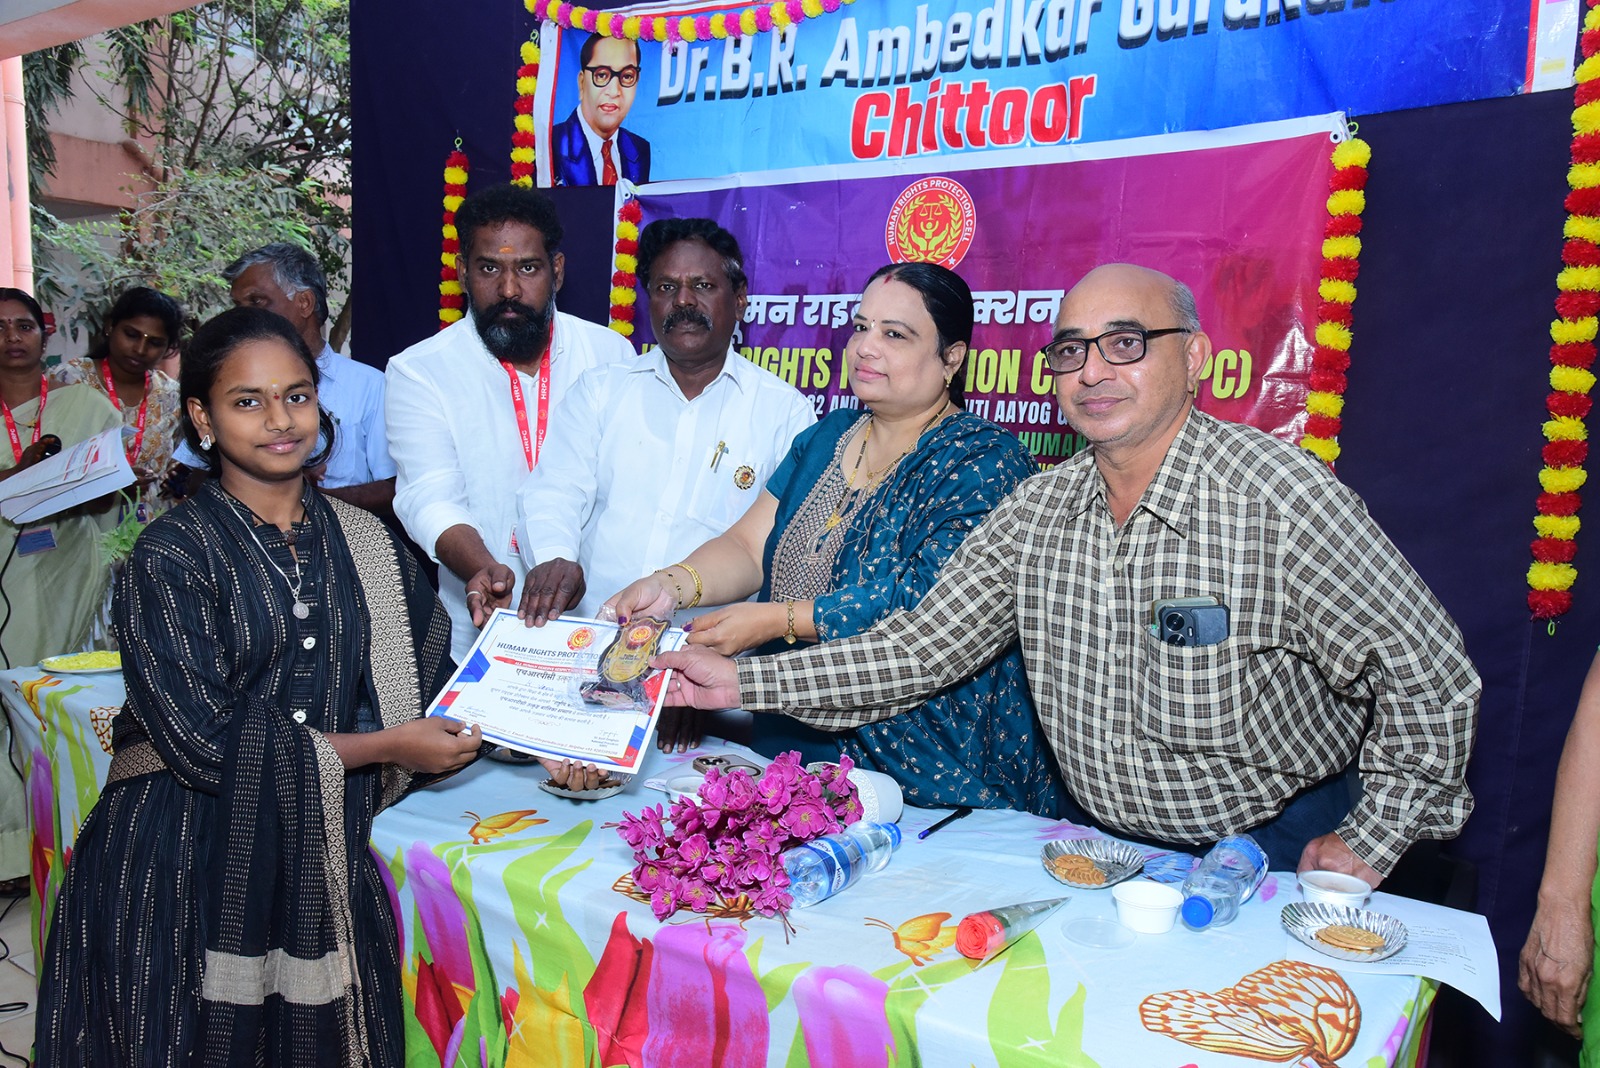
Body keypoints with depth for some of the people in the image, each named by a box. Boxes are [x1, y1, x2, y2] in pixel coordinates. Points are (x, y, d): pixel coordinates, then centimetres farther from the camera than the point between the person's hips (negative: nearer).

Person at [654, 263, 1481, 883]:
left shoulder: (1276, 493, -19)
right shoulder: (1040, 508, -3)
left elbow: (1429, 677, -13)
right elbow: (924, 647, -1)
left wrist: (1371, 841, -11)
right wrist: (745, 682, -7)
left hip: (1273, 852, -3)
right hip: (1105, 846, 4)